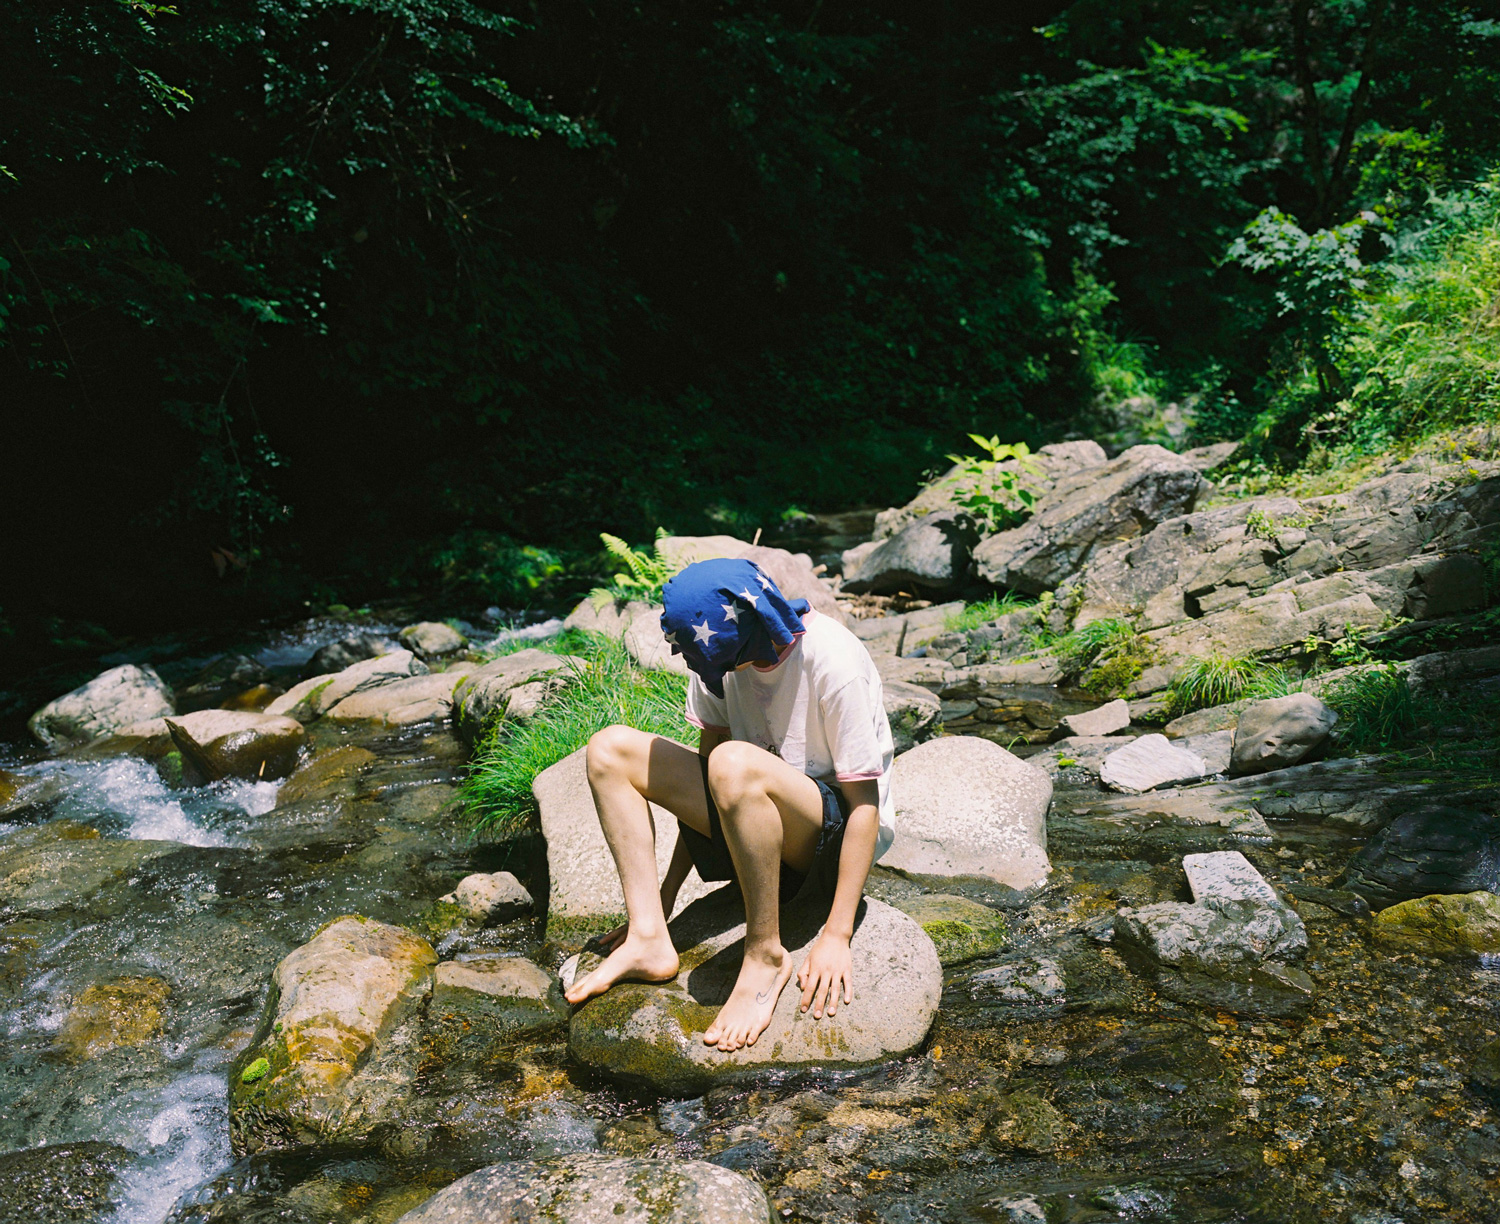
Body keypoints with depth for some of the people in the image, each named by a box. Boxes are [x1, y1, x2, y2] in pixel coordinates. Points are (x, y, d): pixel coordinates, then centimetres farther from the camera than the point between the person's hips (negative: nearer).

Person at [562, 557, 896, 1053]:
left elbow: (865, 805, -21)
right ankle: (649, 940, -12)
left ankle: (766, 957, -21)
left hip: (838, 828, -7)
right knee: (610, 750, -7)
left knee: (735, 763, -38)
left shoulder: (834, 662, -24)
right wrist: (665, 897, 5)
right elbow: (704, 786, 4)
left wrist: (837, 937, -23)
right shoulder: (722, 652, -6)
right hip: (755, 819, 7)